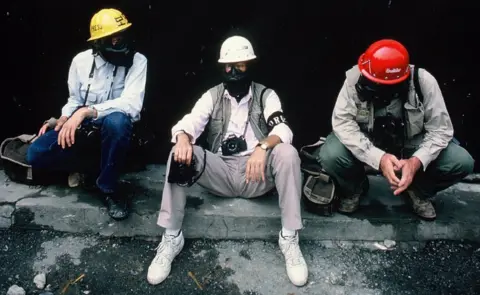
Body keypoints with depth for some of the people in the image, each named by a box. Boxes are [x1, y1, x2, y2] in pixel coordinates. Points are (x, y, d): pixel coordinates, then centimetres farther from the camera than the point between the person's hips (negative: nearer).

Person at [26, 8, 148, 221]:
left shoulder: (137, 60, -13)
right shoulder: (81, 60, -1)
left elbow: (131, 104, -26)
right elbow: (75, 100, 13)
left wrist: (86, 112, -32)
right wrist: (63, 119, -7)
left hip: (112, 126, -3)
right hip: (82, 127, 3)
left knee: (117, 121, -40)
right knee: (36, 153, -15)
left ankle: (108, 187, -19)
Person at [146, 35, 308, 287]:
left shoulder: (266, 95, 5)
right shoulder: (212, 96, 10)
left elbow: (283, 130, -12)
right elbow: (188, 123, -6)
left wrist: (263, 147, -35)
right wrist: (183, 138, -32)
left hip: (258, 174, -1)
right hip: (220, 173, 1)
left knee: (287, 153, -30)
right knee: (179, 154, -23)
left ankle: (289, 239, -21)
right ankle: (171, 238, -17)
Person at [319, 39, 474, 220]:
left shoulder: (424, 82, -25)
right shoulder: (356, 78, -28)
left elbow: (440, 128, -18)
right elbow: (342, 122, -28)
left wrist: (416, 161, -36)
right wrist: (378, 158, -39)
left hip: (412, 143, 1)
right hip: (367, 142, -1)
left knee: (462, 163, -19)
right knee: (330, 156, -30)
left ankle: (418, 191, 12)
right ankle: (353, 189, 6)